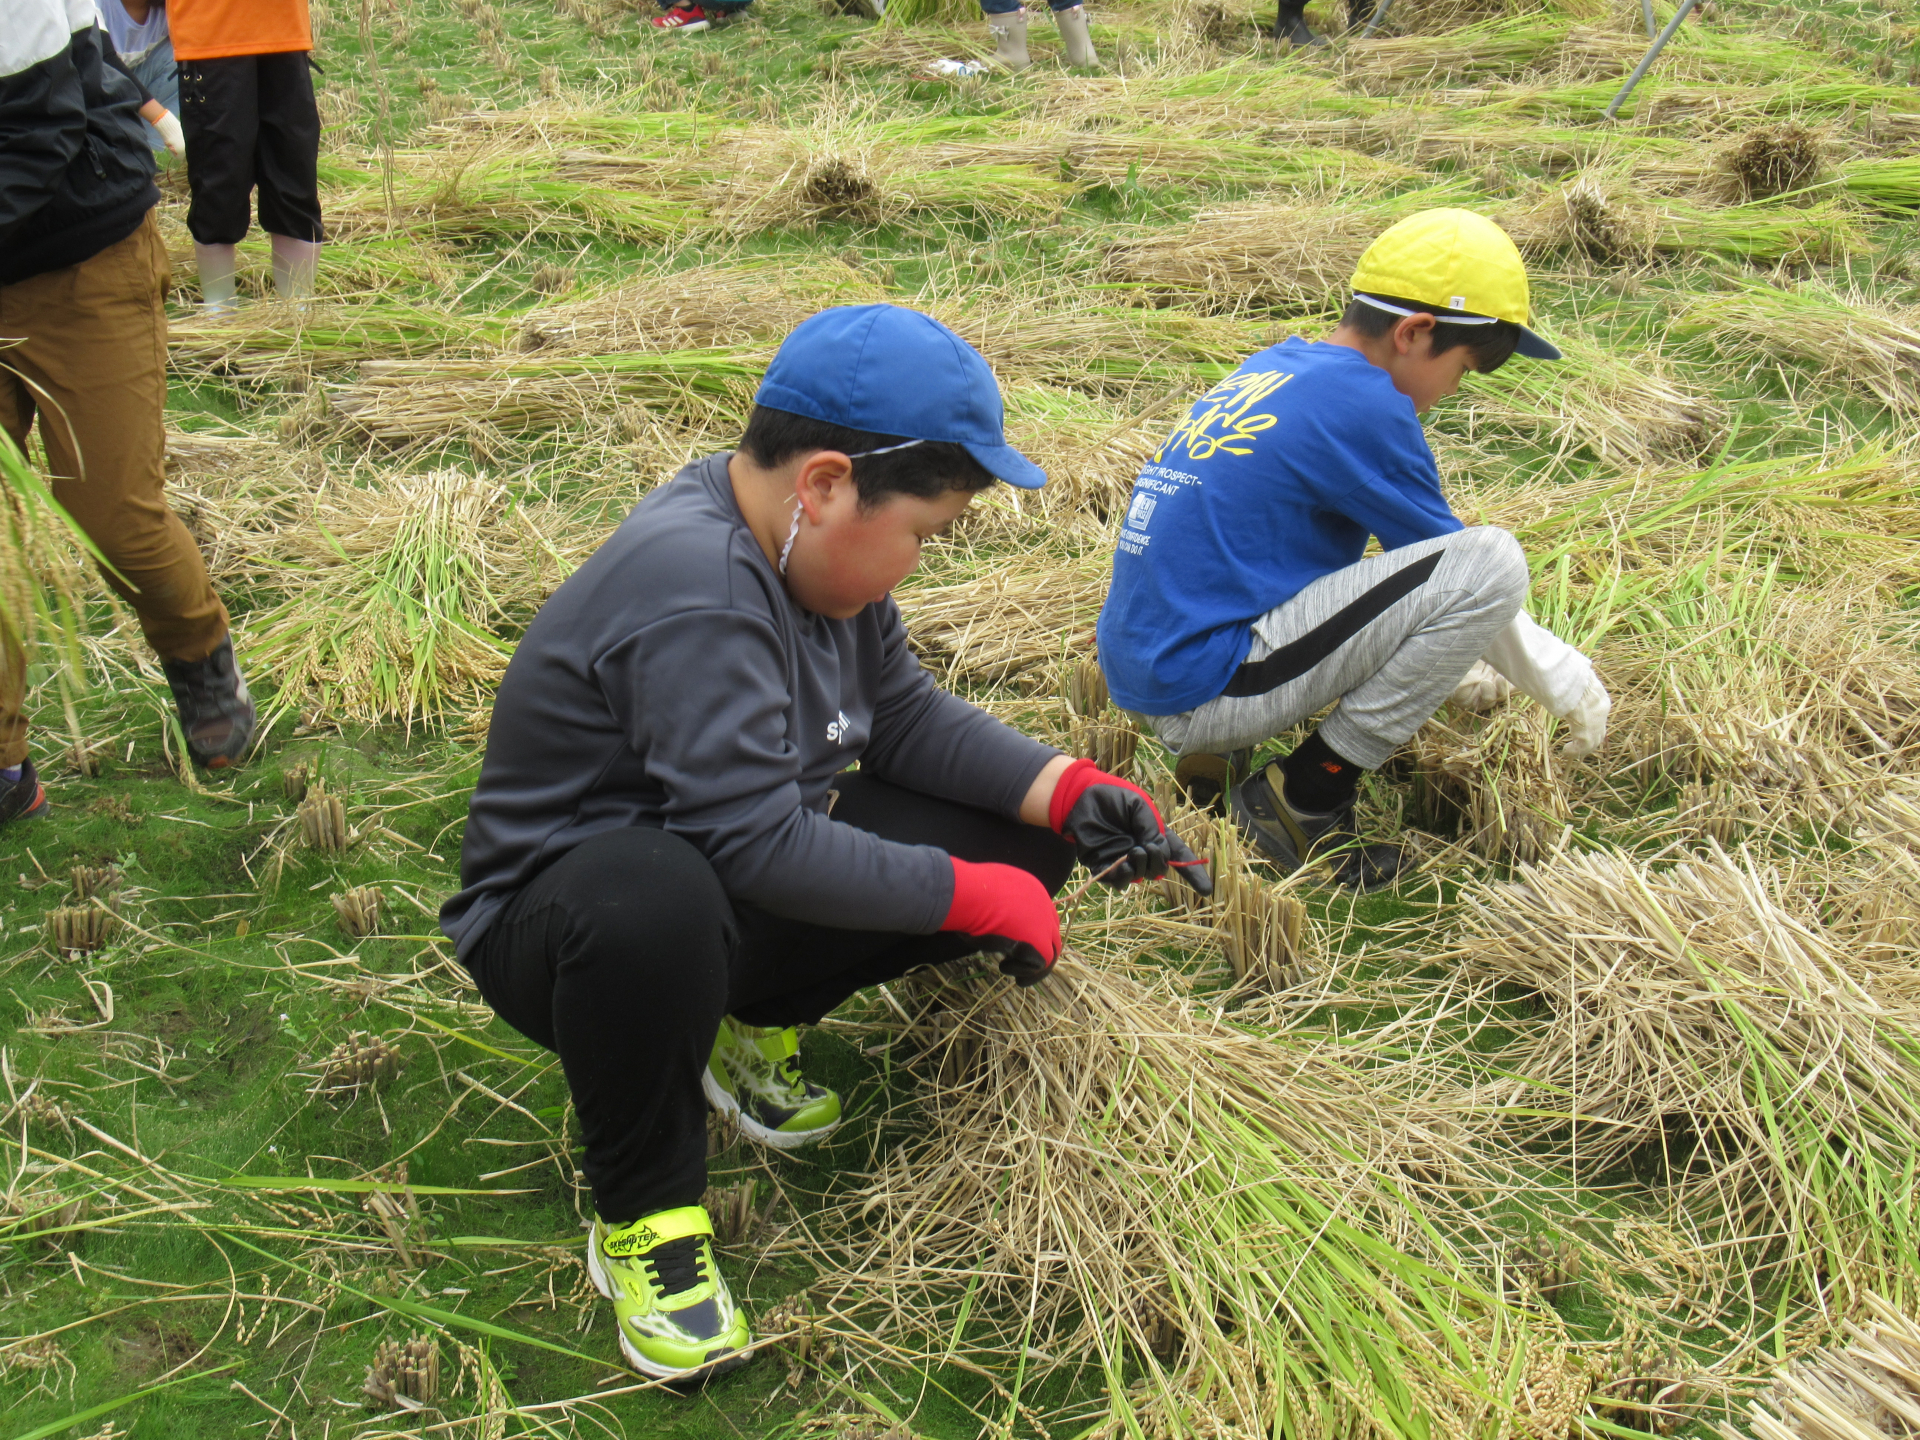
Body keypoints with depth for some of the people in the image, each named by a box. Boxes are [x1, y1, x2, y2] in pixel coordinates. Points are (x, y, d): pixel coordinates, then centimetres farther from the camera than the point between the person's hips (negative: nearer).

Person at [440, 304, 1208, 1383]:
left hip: (742, 889, 9)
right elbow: (757, 845, -34)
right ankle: (646, 1211, -16)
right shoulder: (695, 588, -31)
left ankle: (756, 1030, 14)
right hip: (557, 922, -9)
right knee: (648, 900, -45)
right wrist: (974, 896, -25)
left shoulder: (808, 546, -3)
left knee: (1018, 842, -3)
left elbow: (907, 715, 7)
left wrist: (1066, 790, -8)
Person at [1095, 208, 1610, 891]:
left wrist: (1444, 662, 37)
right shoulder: (1361, 401, -11)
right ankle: (1301, 801, -6)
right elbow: (1458, 571, -2)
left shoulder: (1272, 369, 16)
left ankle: (1217, 760, 14)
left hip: (1140, 675, 9)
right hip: (1207, 688, -9)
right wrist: (1563, 675, 13)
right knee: (1495, 559, -11)